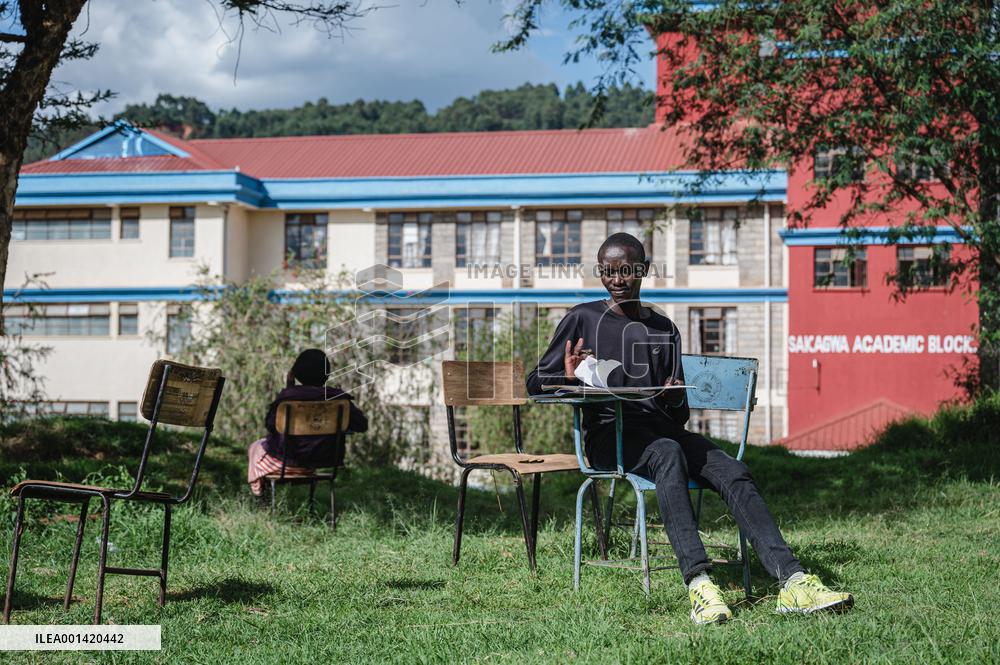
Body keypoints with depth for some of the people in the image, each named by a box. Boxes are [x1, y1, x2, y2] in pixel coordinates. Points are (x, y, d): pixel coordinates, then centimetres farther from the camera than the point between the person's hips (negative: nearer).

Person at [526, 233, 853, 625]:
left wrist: (676, 400, -6)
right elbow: (536, 384, 11)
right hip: (607, 433, -4)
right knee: (668, 454, -38)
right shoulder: (583, 320, 11)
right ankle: (698, 583, -54)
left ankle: (791, 581, -38)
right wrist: (568, 379, -12)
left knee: (733, 472, -24)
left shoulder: (664, 331, 22)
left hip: (661, 427, 5)